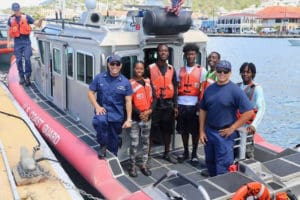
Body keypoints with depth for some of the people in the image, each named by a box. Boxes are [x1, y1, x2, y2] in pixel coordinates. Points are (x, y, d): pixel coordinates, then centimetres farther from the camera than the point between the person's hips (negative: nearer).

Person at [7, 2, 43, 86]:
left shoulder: (26, 17, 4)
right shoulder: (11, 19, 10)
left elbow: (36, 24, -2)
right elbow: (9, 31, 17)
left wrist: (40, 21, -24)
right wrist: (8, 42, 10)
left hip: (26, 40, -2)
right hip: (17, 41, 2)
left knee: (27, 59, -10)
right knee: (19, 60, 4)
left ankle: (27, 77, 0)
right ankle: (21, 77, 17)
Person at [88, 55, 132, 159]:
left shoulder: (125, 82, -1)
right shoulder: (99, 78, -2)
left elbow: (128, 101, 0)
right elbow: (90, 93, 4)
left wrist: (128, 119, -5)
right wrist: (97, 106, -10)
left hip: (117, 115, 1)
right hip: (102, 110, -1)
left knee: (114, 142, 8)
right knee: (100, 121, -35)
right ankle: (103, 146, -11)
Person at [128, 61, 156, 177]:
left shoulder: (148, 82, 8)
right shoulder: (130, 83, -5)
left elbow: (154, 98, 6)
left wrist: (150, 110, -9)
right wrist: (139, 113, -16)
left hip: (147, 117, 4)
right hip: (135, 118, -4)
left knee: (145, 142, 12)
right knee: (134, 143, 0)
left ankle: (144, 165, 23)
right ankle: (132, 166, 12)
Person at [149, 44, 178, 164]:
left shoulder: (171, 69, 9)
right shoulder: (151, 68, -3)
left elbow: (175, 88, 11)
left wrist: (175, 105, 6)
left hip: (168, 104, 4)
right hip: (155, 103, -4)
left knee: (168, 130, 13)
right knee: (151, 131, 0)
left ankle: (167, 153, 27)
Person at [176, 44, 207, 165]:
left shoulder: (201, 71, 1)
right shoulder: (180, 71, 11)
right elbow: (176, 89, 10)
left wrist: (200, 105, -9)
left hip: (194, 105, -3)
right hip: (181, 105, 3)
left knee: (195, 131, 5)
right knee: (183, 130, 11)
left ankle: (194, 154, 19)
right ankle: (185, 152, 26)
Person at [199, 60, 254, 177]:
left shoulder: (235, 90, -11)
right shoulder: (209, 89, 6)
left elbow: (249, 112, -14)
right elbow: (203, 110, 11)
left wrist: (232, 128, -13)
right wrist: (201, 131, 5)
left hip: (224, 133, -6)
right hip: (208, 131, 6)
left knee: (222, 167, 0)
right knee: (210, 162, 19)